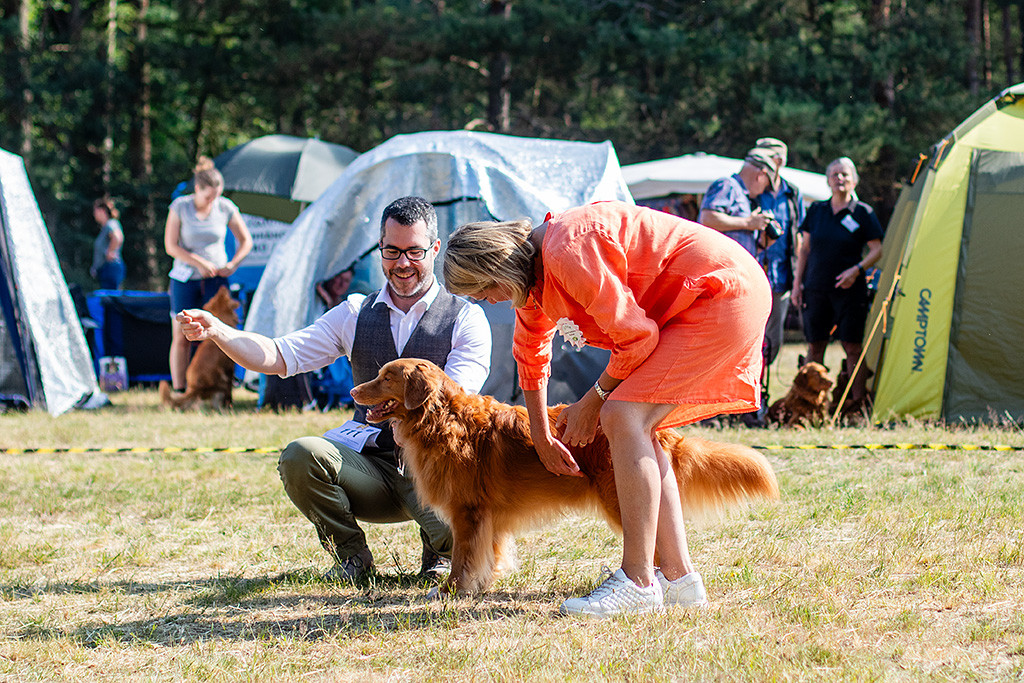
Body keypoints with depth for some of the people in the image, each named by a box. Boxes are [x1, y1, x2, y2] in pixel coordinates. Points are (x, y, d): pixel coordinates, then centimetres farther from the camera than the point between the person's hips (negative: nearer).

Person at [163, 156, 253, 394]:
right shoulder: (180, 207, -7)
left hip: (216, 278, 0)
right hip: (185, 278, 0)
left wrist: (233, 264, -7)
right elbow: (170, 246, -7)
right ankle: (178, 391, 5)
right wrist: (199, 262, -16)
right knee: (181, 338, -1)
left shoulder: (226, 208, -3)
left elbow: (245, 240, 8)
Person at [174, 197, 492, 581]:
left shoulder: (466, 319, 2)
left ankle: (438, 554, 8)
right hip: (371, 466, 3)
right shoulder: (355, 314, 12)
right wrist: (215, 331, -10)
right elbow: (280, 357, 6)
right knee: (300, 455, -28)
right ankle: (352, 555, -3)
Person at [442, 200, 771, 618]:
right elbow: (530, 356, 28)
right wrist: (542, 439, 35)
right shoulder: (534, 272, 10)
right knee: (634, 428, 8)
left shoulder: (567, 254, -23)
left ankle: (638, 583, -16)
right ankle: (678, 577, 8)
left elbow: (635, 337, -18)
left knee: (624, 418, -17)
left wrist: (595, 399, -3)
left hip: (725, 296, -10)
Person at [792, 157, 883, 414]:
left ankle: (857, 402, -1)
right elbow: (804, 249, 14)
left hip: (849, 290, -3)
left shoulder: (863, 213, 0)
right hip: (816, 288, 3)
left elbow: (877, 250, 0)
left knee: (852, 347, -6)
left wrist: (857, 270, -15)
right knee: (815, 346, 4)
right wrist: (797, 282, 8)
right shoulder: (816, 210, 9)